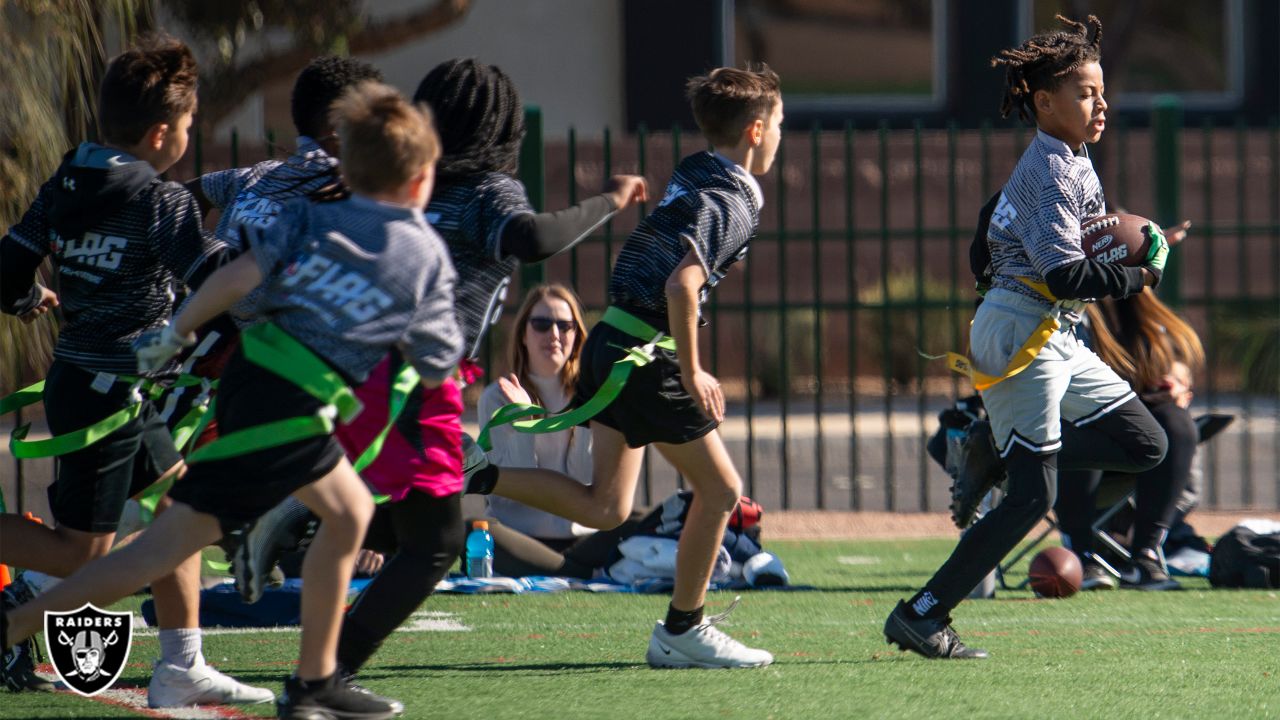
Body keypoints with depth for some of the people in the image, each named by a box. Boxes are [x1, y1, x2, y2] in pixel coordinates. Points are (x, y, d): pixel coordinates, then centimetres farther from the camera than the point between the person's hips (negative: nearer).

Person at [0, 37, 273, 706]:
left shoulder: (62, 187, 5)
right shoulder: (160, 201, -17)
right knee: (83, 552, -2)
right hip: (106, 393, -9)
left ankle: (181, 668, 18)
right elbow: (218, 281, -25)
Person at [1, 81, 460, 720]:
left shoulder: (310, 219, 11)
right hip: (291, 413, -6)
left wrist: (175, 333, 6)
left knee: (349, 511, 22)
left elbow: (240, 276, -3)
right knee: (172, 541, -2)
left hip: (247, 373, 6)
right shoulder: (428, 258, 6)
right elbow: (436, 371, 11)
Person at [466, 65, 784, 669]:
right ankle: (683, 631, 11)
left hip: (611, 343, 9)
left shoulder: (692, 176, 14)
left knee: (604, 508, 11)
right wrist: (691, 372, -19)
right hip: (647, 354, -9)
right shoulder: (730, 201, -14)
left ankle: (476, 479, 0)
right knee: (719, 488, 5)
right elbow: (682, 284, -27)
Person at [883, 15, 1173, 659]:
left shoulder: (1071, 162, 14)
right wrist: (1135, 279, -12)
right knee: (1032, 496, -10)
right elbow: (1062, 273, -24)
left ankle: (994, 450, 12)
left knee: (1145, 445, 10)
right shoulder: (1055, 168, -16)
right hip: (1024, 332, -10)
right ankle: (921, 616, -7)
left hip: (1058, 339, 10)